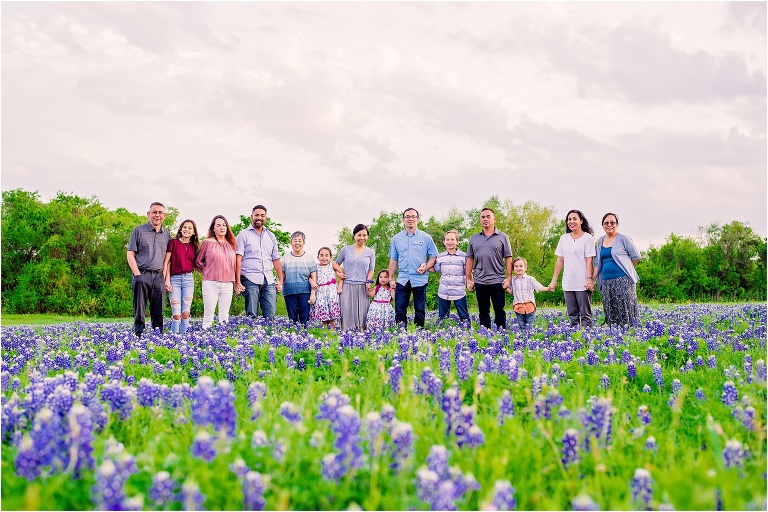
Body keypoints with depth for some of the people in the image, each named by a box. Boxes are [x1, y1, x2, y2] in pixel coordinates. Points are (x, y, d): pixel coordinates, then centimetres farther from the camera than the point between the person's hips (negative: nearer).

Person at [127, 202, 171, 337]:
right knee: (140, 312, -4)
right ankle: (138, 337, -2)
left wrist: (167, 277, 6)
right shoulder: (139, 231, 5)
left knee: (158, 312, 5)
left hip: (159, 276, 3)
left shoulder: (166, 234, 16)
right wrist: (137, 274, -8)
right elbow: (130, 254, 1)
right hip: (142, 275, -3)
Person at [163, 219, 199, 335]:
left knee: (186, 313, 1)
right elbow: (167, 262, -1)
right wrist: (167, 280, -8)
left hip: (189, 279, 3)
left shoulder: (194, 246, 12)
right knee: (176, 314, -6)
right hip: (175, 278, -3)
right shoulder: (174, 242, 1)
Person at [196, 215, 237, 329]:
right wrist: (208, 272, 7)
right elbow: (198, 261, 8)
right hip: (211, 283, -4)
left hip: (227, 284, 4)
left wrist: (232, 279, 12)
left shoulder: (231, 244, 12)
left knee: (224, 316, 5)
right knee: (209, 315, -4)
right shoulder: (207, 242, 1)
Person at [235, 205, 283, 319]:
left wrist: (280, 280, 10)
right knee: (251, 316, -5)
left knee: (271, 315, -4)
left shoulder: (271, 236, 19)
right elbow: (238, 259, -3)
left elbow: (276, 259, 19)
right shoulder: (244, 235, 5)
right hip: (250, 279, -4)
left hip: (269, 280, 4)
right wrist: (237, 282, -11)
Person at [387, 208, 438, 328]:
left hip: (420, 279, -1)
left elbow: (433, 256, 8)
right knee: (399, 311, -2)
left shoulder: (426, 238, 5)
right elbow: (393, 260, 13)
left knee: (420, 311, 4)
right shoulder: (396, 239, 10)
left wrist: (426, 267, -9)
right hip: (402, 279, 1)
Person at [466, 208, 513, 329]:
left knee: (499, 312, 1)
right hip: (480, 281, 3)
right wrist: (468, 279, 6)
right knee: (483, 313, 9)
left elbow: (508, 259, 0)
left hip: (497, 281, -3)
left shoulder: (502, 237, 3)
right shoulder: (473, 238, 11)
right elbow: (470, 259, 11)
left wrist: (509, 278, -7)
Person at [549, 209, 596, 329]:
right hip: (568, 283, 5)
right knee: (572, 314, 7)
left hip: (583, 283, -5)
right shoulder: (564, 238, 12)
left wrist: (589, 279, -16)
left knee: (585, 314, -3)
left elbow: (589, 260, -6)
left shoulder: (588, 238, -1)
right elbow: (560, 261, 13)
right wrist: (554, 280, 10)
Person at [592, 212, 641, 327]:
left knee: (626, 308, -11)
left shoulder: (623, 239, 1)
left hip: (623, 280, -5)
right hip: (606, 282, 5)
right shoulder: (600, 241, 17)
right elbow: (597, 263, 18)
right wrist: (592, 279, 10)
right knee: (610, 311, 3)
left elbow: (636, 256, 3)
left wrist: (626, 269, 5)